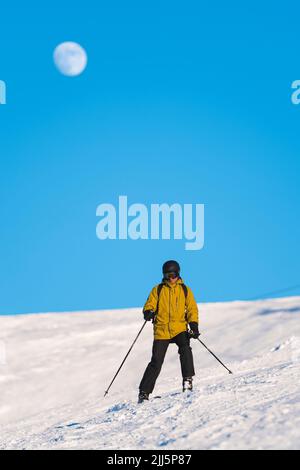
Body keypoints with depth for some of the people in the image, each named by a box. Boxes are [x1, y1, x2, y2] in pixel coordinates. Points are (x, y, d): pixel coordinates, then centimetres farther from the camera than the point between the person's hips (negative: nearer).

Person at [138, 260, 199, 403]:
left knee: (185, 349, -29)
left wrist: (194, 324, -8)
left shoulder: (185, 290, 10)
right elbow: (149, 305, 5)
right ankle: (144, 392, 5)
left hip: (180, 329, 0)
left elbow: (192, 309, 8)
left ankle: (188, 380, -23)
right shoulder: (158, 290, 10)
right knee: (156, 362, -4)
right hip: (161, 330, 0)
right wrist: (148, 312, -19)